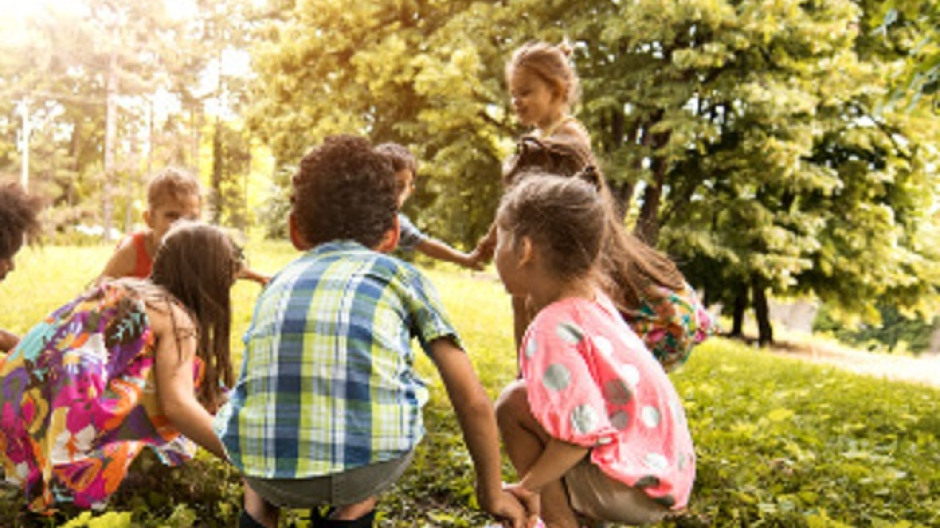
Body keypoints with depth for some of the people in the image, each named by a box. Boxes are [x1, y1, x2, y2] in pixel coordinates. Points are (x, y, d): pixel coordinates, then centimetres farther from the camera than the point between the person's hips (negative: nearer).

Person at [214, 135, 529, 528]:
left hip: (265, 472, 3)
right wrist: (492, 493, 33)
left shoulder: (278, 283, 27)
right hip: (369, 464, -2)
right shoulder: (402, 275, 20)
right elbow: (473, 401, 17)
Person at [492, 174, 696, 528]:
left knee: (513, 405, -16)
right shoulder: (593, 298, 3)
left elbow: (582, 433, -27)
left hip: (636, 487, -9)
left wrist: (526, 486, -14)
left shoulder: (551, 331, -23)